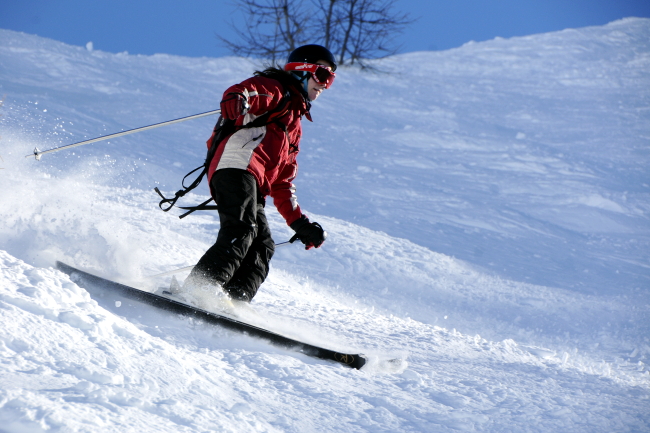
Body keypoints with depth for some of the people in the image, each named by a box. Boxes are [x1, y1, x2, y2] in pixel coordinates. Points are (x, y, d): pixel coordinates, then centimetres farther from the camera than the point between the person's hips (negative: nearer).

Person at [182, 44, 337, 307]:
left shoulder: (294, 126, 38)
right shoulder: (274, 89, 15)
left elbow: (282, 185, 35)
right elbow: (237, 93, -9)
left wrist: (300, 223, 26)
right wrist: (237, 104, -34)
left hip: (254, 186, 9)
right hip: (236, 167, -9)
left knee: (262, 247, -8)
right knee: (242, 230, -27)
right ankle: (202, 285, -39)